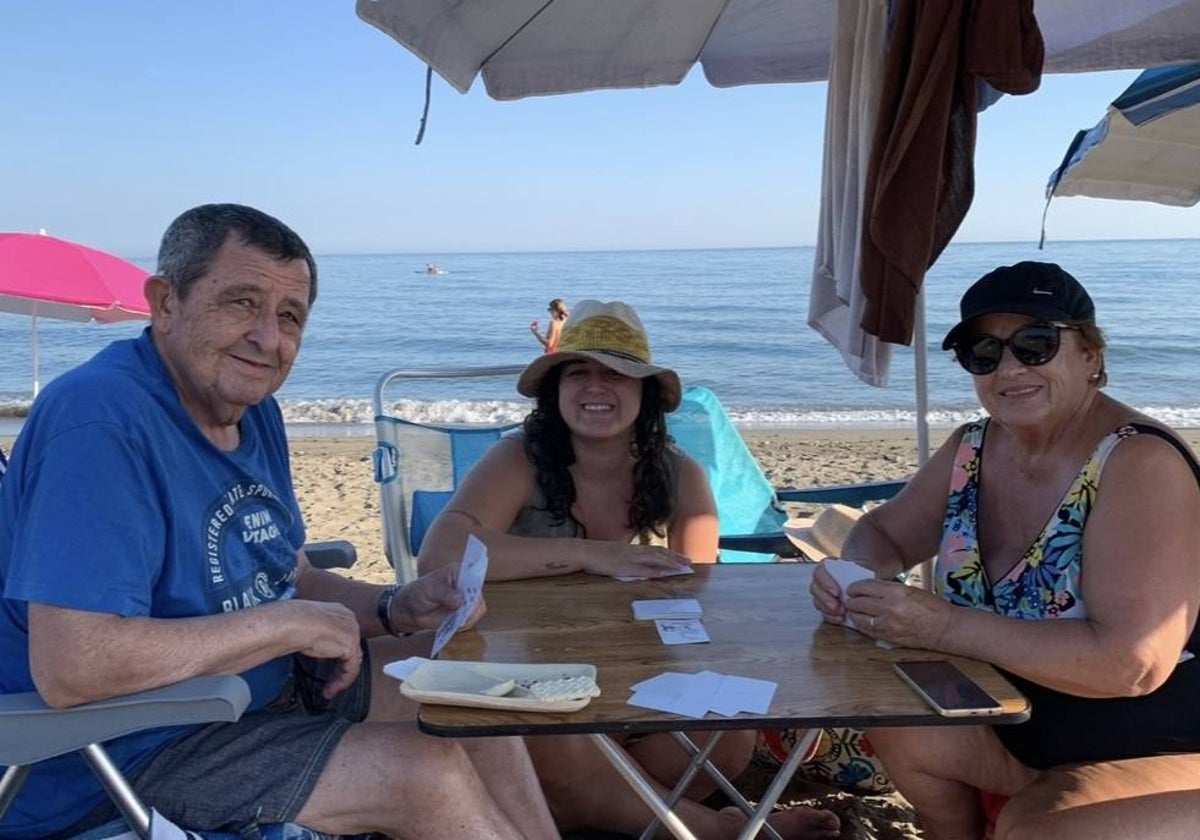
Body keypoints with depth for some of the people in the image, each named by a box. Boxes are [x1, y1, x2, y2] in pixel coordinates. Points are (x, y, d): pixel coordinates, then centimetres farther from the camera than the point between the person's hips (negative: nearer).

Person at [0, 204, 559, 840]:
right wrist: (292, 624, -23)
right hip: (130, 750, -9)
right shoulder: (99, 421, -25)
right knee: (429, 772, -18)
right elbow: (70, 668, -33)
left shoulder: (252, 408, 4)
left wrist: (393, 608, -7)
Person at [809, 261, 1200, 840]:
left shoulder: (1140, 466, -24)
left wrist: (943, 625, -32)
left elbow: (1133, 663, -32)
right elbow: (884, 532, 11)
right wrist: (858, 577, -13)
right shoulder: (973, 449, -3)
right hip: (1025, 724, 7)